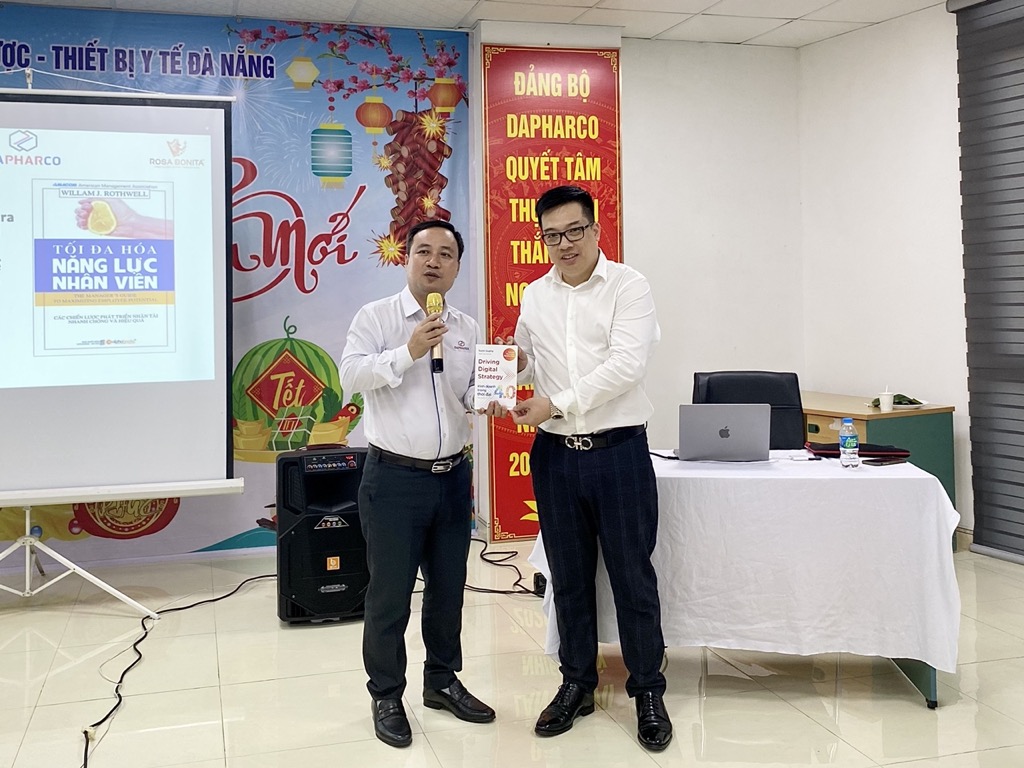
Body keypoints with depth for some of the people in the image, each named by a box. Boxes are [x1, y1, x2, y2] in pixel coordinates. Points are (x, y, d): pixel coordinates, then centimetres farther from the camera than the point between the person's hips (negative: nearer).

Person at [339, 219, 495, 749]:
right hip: (394, 478, -5)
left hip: (453, 476, 5)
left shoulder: (467, 328, 9)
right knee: (389, 594, 4)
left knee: (449, 587, 16)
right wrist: (408, 352, -24)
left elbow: (473, 392, 11)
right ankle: (386, 697, 21)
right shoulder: (376, 316, -5)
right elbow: (350, 374, -16)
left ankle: (442, 681, 35)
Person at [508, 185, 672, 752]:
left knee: (633, 577, 4)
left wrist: (556, 403, -18)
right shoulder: (534, 296, 10)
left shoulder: (628, 286, -6)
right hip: (554, 455, 4)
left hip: (619, 452, -4)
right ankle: (577, 684, 29)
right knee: (569, 577, 14)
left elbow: (626, 365, -17)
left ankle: (647, 691, 20)